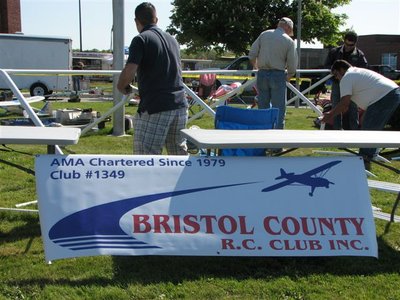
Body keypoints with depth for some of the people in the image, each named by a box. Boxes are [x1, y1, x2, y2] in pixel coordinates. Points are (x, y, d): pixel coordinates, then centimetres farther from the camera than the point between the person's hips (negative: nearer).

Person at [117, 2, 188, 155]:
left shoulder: (141, 39, -6)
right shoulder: (172, 40, 16)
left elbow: (129, 72, -17)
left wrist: (122, 87, 2)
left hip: (154, 108, -7)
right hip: (179, 104, 7)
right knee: (179, 153, 17)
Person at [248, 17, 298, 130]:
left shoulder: (264, 35, 4)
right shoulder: (289, 41, -3)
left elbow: (252, 54, 3)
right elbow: (292, 66, -4)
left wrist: (256, 66, 21)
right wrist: (288, 76, 16)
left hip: (262, 74, 3)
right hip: (278, 75, -3)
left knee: (263, 108, 12)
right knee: (279, 110, 3)